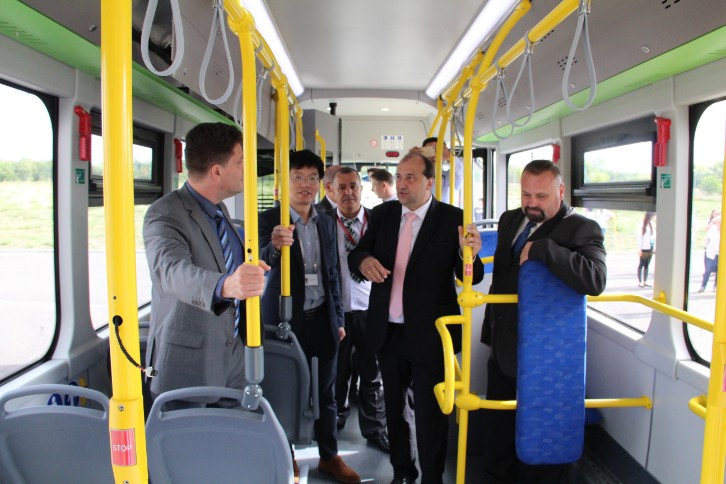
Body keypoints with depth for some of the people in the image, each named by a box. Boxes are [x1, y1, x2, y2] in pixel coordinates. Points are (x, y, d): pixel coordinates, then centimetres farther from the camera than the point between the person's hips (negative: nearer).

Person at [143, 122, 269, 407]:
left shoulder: (219, 210, 9)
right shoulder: (165, 214, -18)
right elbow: (172, 270, -37)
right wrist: (225, 285, -56)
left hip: (233, 355, 7)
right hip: (189, 363, -7)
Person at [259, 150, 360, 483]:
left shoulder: (326, 223, 8)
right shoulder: (270, 219, -8)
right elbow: (262, 259, -26)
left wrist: (338, 318, 13)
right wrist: (275, 244, -48)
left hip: (322, 319, 5)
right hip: (286, 320, -4)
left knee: (325, 392, 14)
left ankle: (329, 456, 31)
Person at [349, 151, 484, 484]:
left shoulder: (453, 219, -9)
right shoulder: (382, 214, 3)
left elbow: (470, 277, -10)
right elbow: (356, 253, 5)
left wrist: (470, 254, -32)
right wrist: (364, 260, -19)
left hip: (428, 334, -4)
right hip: (387, 331, 5)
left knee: (430, 413, 7)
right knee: (394, 406, 21)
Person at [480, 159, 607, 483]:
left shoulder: (581, 229, -14)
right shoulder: (509, 220, 7)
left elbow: (595, 280, -33)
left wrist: (543, 249, -33)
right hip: (503, 350, 7)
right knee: (497, 431, 22)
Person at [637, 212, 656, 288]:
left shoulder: (652, 225, 10)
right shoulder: (643, 226, -8)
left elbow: (654, 237, 13)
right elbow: (639, 238, -9)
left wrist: (654, 247, 9)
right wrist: (639, 249, -11)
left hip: (650, 248, 6)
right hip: (644, 248, -6)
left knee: (647, 265, 8)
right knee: (641, 265, 0)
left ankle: (645, 281, 12)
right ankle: (640, 281, 5)